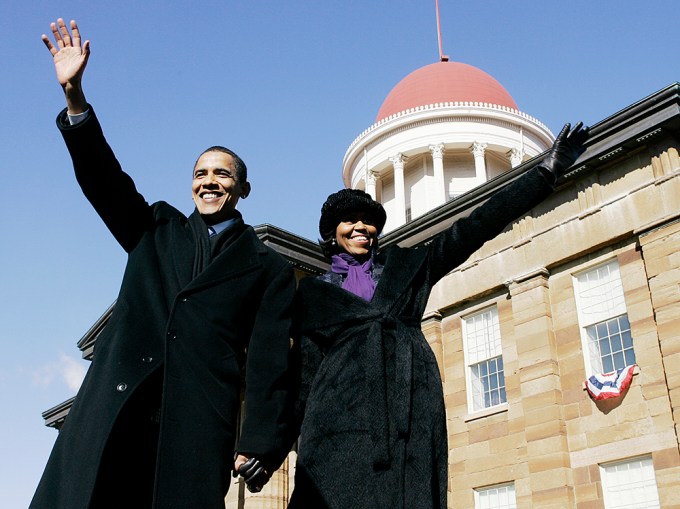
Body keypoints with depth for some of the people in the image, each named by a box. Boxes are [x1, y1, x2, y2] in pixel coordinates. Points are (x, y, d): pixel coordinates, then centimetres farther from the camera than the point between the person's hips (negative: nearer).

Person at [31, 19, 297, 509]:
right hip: (112, 411, 2)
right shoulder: (158, 231, 23)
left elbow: (270, 361, 5)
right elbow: (104, 180, 10)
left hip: (199, 423, -2)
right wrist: (75, 96, -1)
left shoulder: (268, 268, 13)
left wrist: (261, 444, -6)